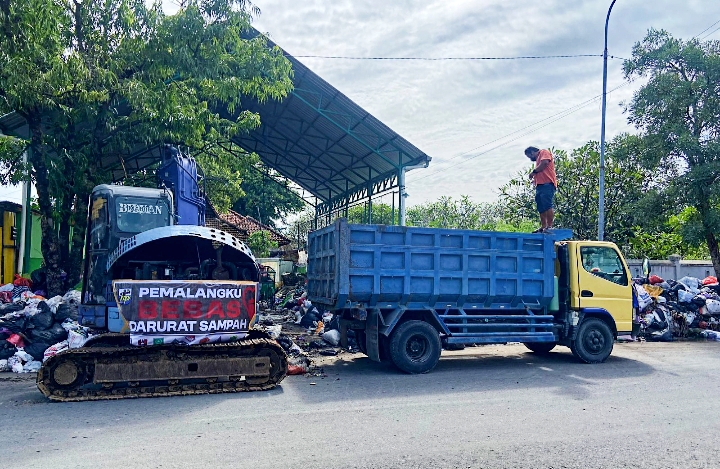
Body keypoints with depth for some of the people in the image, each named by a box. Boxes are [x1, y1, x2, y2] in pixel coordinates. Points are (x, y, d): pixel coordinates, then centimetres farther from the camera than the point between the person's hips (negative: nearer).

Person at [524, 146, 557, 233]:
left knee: (547, 206, -16)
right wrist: (535, 179, 15)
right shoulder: (538, 159, 32)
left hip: (547, 184, -10)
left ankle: (549, 226, -19)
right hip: (540, 185, 10)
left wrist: (534, 172, -3)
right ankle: (543, 227, 5)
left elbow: (545, 163, -13)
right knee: (541, 209, 5)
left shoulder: (544, 152, 6)